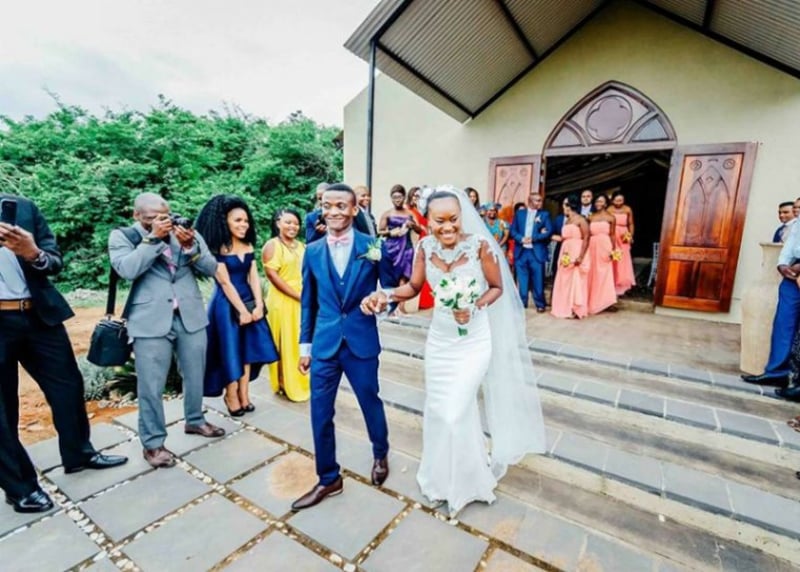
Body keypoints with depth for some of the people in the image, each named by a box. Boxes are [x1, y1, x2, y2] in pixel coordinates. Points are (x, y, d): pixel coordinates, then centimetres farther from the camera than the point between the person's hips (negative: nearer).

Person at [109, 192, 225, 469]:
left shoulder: (185, 231, 6)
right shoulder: (122, 236, 1)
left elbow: (211, 268, 1)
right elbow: (127, 270, -17)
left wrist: (190, 246, -15)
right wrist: (153, 237, -18)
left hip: (190, 316, 3)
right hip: (151, 320, -3)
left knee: (195, 375, 17)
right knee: (151, 385, 4)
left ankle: (195, 421, 39)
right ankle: (152, 442, 22)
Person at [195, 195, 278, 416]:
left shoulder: (248, 246, 5)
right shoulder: (217, 248, -12)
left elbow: (254, 277, 1)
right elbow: (225, 282, -15)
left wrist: (258, 305, -9)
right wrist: (242, 310, -15)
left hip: (249, 302, 6)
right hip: (226, 304, -6)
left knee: (247, 348, 9)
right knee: (230, 350, 4)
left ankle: (244, 395, 20)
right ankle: (231, 396, 19)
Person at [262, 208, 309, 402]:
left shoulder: (301, 246, 13)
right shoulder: (272, 245, -6)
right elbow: (272, 275, -14)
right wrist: (297, 295, -17)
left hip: (303, 302, 6)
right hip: (283, 301, -6)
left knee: (303, 343, 12)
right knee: (286, 344, 3)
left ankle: (303, 382, 27)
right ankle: (287, 384, 17)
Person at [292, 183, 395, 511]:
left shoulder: (373, 247, -5)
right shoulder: (312, 251, 3)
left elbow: (390, 289, 4)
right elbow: (308, 302, 8)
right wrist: (305, 345, 9)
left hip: (361, 341, -2)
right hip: (324, 344, 3)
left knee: (370, 403, 16)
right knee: (320, 413, 9)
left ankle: (381, 455, 46)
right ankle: (328, 479, 32)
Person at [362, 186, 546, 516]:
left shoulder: (480, 245, -18)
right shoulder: (425, 247, -8)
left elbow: (498, 287, -6)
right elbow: (414, 286, 3)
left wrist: (475, 309, -23)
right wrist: (385, 295, -14)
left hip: (473, 340, -4)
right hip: (439, 338, 4)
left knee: (456, 411, -2)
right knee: (438, 409, 16)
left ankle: (463, 481, 30)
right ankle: (443, 476, 44)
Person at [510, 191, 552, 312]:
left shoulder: (545, 214, 6)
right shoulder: (519, 214, 10)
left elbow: (549, 231, -4)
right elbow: (513, 230, 5)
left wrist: (533, 238, -14)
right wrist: (521, 239, -13)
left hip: (537, 252, -1)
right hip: (521, 252, 2)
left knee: (538, 280, 1)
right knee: (522, 280, 7)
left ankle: (540, 304, 14)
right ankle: (522, 303, 18)